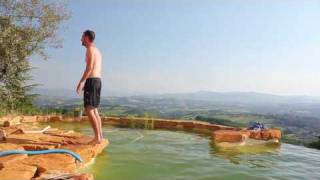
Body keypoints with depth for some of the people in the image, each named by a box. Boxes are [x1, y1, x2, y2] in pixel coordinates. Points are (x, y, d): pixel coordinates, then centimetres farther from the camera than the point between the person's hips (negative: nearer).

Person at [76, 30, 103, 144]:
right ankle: (100, 135, 13)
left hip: (92, 80, -10)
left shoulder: (90, 49, -6)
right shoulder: (97, 50, 23)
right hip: (97, 80, 10)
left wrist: (81, 82, -19)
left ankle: (97, 137, -11)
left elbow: (89, 67, -18)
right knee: (94, 110, 11)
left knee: (89, 110, -10)